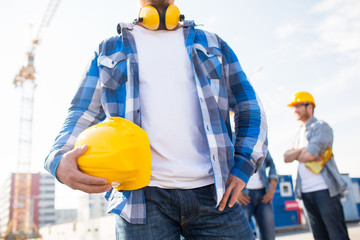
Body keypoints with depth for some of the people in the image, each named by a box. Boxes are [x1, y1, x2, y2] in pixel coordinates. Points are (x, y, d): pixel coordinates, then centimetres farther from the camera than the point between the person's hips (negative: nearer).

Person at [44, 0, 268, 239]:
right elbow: (81, 117, 10)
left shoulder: (212, 45, 18)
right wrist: (59, 159, -11)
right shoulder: (109, 51, 16)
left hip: (212, 192, 2)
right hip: (142, 196, -1)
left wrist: (242, 167, 2)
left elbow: (250, 108, 16)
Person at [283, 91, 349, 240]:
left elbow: (309, 155, -18)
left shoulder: (321, 127, -3)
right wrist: (302, 150, -8)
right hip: (306, 191, 7)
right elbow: (286, 158, 8)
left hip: (325, 189, -7)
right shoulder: (299, 133, 20)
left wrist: (296, 155, 2)